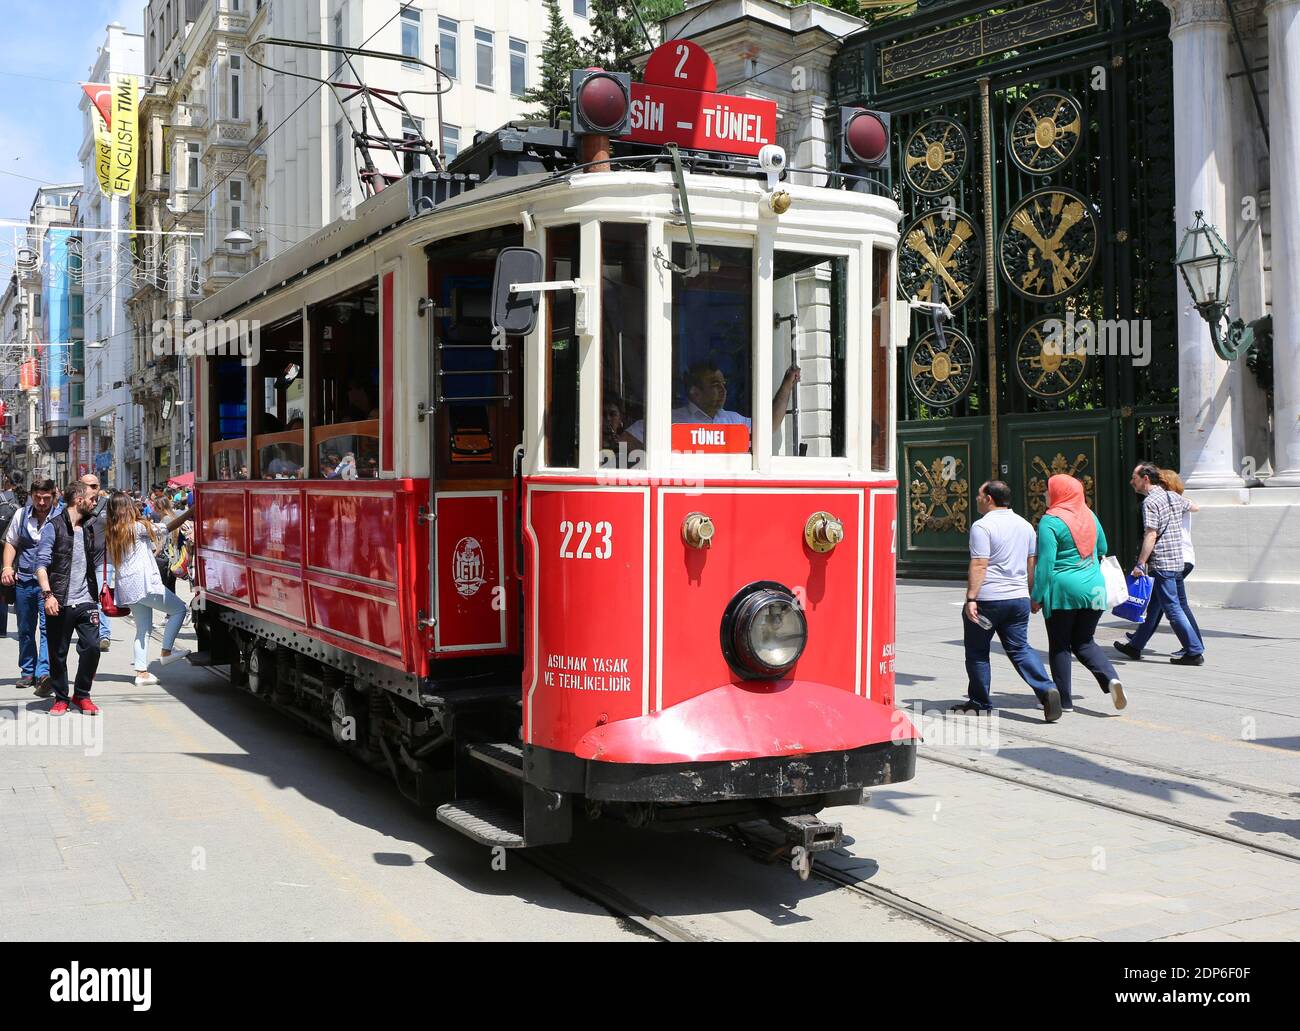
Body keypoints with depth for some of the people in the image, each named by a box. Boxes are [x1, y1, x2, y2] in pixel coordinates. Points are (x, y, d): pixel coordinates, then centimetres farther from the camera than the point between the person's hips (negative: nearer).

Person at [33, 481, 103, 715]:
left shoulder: (89, 527, 14)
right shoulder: (53, 527, -4)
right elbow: (42, 563, -10)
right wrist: (48, 594, -19)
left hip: (86, 601, 4)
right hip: (59, 603, -4)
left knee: (91, 647, -5)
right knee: (58, 653, 4)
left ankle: (82, 695, 11)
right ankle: (61, 698, 19)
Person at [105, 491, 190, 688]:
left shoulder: (110, 535, 11)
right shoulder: (137, 527, -8)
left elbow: (111, 562, 16)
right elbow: (168, 528, -9)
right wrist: (189, 513, -6)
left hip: (126, 588, 7)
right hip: (144, 584, -7)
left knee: (143, 629, 12)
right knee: (179, 609, 5)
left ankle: (141, 672, 7)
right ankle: (166, 651, 2)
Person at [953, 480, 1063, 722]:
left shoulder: (982, 526, -11)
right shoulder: (1025, 525, 12)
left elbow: (979, 565, -18)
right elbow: (1031, 565, 18)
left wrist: (971, 598, -19)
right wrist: (1030, 595, 26)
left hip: (988, 599, -6)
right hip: (1019, 598, 6)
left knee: (977, 651, 9)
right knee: (1020, 648, 9)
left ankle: (979, 702, 16)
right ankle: (1046, 690, -11)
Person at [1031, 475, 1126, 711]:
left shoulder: (1050, 522, -11)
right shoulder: (1090, 516, 9)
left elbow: (1045, 563, -14)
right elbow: (1102, 550, 20)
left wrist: (1037, 597, -9)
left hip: (1062, 590, -6)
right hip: (1093, 589, 6)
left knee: (1059, 646, 7)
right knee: (1085, 642, 16)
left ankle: (1064, 700, 10)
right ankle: (1111, 678, -8)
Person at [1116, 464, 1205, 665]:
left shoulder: (1150, 502, -13)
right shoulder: (1173, 497, 12)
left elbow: (1151, 536, -20)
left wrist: (1140, 564, -18)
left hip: (1162, 564, -9)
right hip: (1177, 561, 9)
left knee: (1173, 609, -5)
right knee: (1151, 605, 16)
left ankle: (1195, 652, -4)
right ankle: (1135, 646, 24)